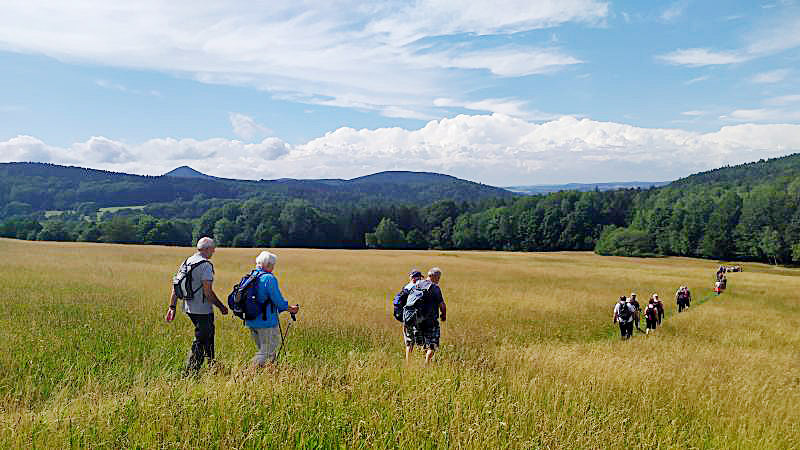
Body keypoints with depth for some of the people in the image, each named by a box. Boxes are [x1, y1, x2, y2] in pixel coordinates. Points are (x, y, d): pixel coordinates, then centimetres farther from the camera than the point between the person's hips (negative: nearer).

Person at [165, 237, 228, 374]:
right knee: (199, 342, 1)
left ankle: (212, 366, 36)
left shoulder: (186, 262, 8)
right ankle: (190, 373, 3)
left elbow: (175, 286, 9)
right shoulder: (206, 265, -17)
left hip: (189, 308, 9)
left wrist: (172, 307, 14)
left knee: (208, 334, 23)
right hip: (203, 310, -9)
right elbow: (208, 292, -20)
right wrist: (221, 307, -9)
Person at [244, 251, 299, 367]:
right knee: (267, 350, 2)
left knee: (262, 348, 20)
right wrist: (290, 309, 2)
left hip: (251, 321, 8)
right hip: (266, 321, -8)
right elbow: (278, 299, -15)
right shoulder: (269, 278, -16)